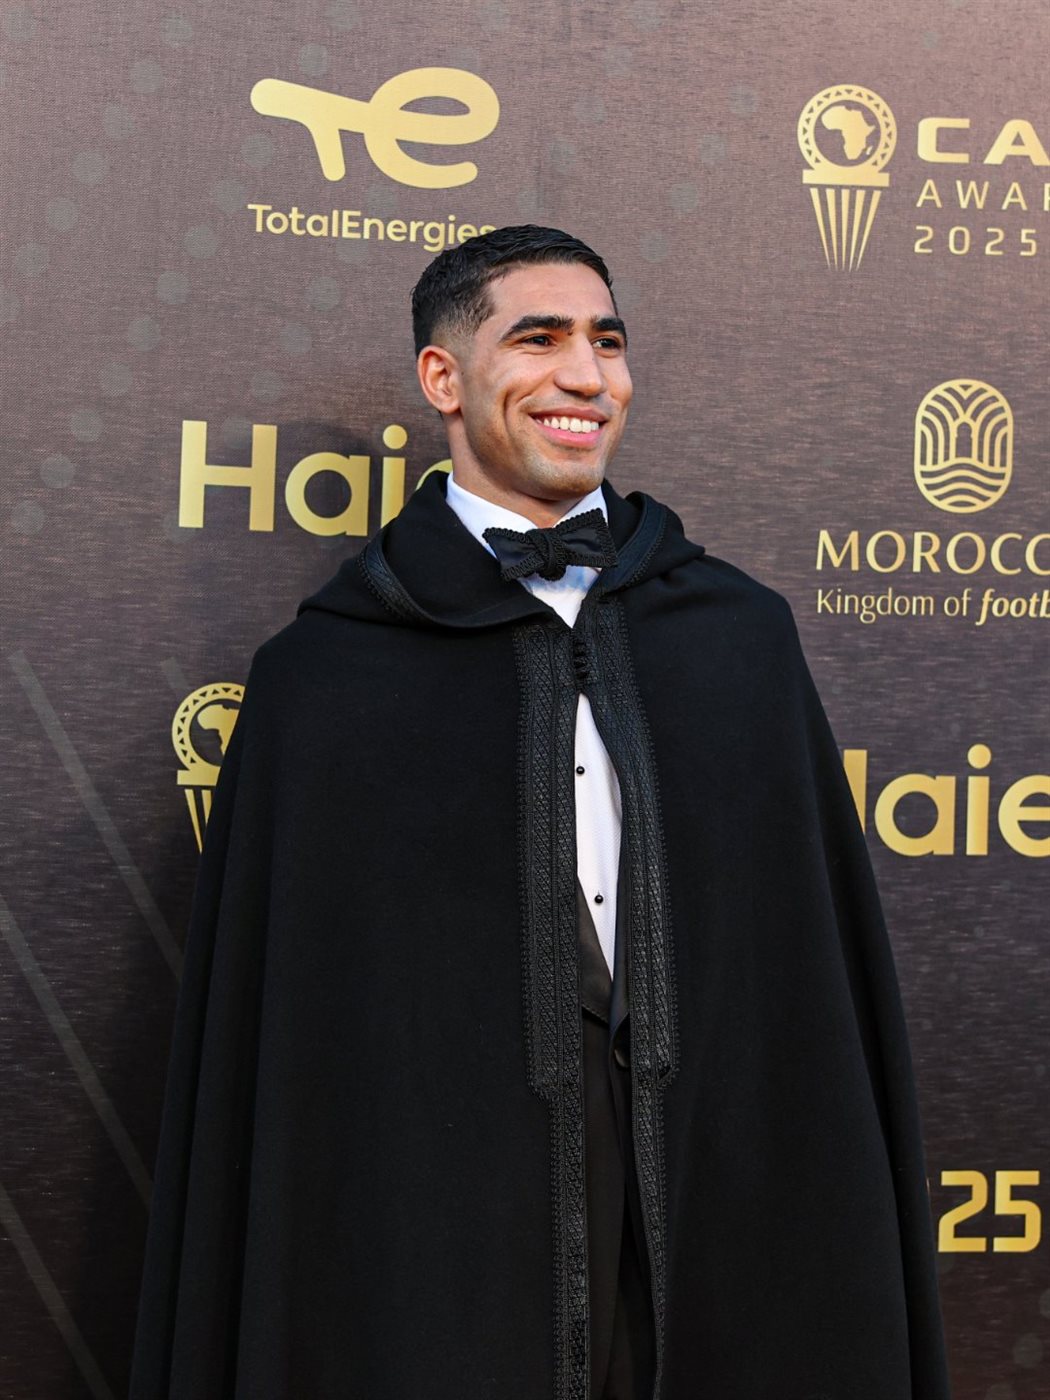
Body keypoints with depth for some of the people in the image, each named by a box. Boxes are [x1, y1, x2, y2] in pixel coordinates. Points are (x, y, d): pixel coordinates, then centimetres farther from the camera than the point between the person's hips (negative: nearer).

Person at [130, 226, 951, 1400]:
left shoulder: (740, 630, 6)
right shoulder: (324, 676, -3)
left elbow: (826, 950, 6)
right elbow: (269, 1028, -2)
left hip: (726, 1220, 3)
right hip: (436, 1241, -2)